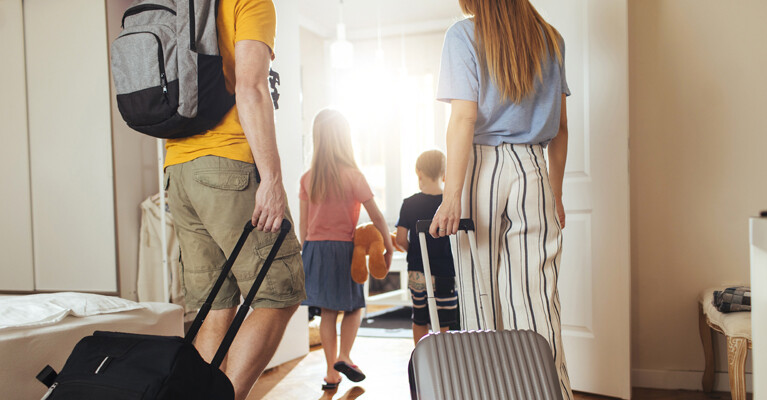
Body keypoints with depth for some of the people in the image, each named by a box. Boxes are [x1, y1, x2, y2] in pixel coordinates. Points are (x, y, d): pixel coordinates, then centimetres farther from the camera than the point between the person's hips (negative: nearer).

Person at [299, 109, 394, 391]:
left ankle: (331, 372, 11)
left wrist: (306, 252, 16)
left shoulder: (307, 178, 3)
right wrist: (389, 248, 4)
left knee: (327, 311, 9)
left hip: (314, 248, 4)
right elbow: (376, 217, -6)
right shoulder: (351, 175, -8)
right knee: (354, 306, 15)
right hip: (343, 249, -3)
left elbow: (303, 224, 7)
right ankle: (343, 356, 1)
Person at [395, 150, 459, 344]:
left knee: (419, 321, 17)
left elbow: (401, 240, -6)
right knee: (443, 323, 6)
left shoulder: (409, 204, -4)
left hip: (416, 272, 2)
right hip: (444, 273, -2)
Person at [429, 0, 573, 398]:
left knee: (480, 298, 5)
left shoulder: (464, 34, 0)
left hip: (483, 165, -3)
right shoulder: (550, 38, 14)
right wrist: (556, 194, 18)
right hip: (534, 170, 4)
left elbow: (464, 118, -11)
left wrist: (452, 195, -14)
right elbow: (560, 127, 13)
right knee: (536, 299, 2)